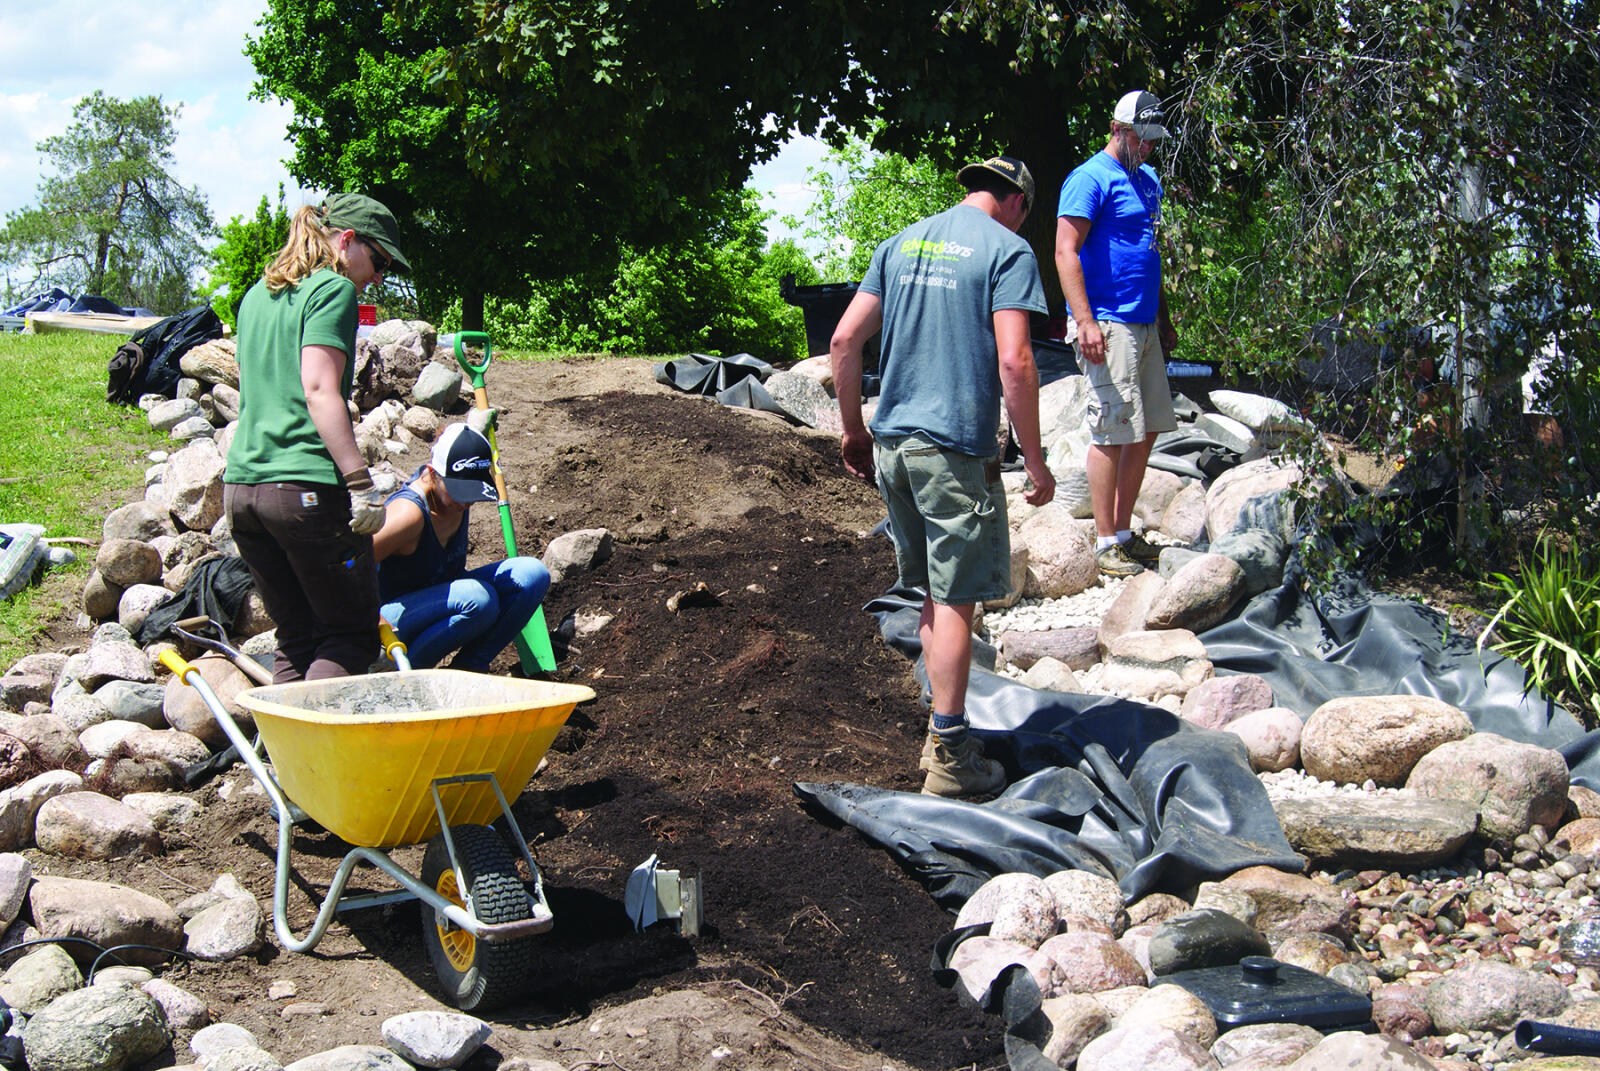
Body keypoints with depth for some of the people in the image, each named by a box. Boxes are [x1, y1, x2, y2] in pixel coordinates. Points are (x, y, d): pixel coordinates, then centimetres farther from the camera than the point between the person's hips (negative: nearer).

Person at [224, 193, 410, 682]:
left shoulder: (257, 294, 20)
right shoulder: (333, 288, -5)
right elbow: (319, 390, -16)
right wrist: (361, 482, -19)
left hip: (240, 484, 8)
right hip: (308, 488, -8)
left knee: (294, 638, 14)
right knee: (351, 634, 1)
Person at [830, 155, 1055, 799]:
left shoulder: (901, 243, 13)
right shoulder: (1007, 250, -5)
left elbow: (843, 341, 9)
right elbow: (1013, 362, -15)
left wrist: (853, 430, 17)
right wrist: (1034, 459, -9)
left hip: (891, 443, 6)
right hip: (956, 449, -6)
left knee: (933, 593, 19)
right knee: (955, 600, 1)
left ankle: (941, 729, 28)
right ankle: (950, 758, 5)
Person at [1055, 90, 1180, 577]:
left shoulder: (1148, 180, 19)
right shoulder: (1091, 179, -8)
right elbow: (1065, 252, -15)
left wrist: (1164, 318, 25)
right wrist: (1085, 322, -23)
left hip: (1144, 326, 9)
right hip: (1107, 326, -9)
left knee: (1147, 430, 10)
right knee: (1112, 434, -8)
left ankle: (1124, 532, 19)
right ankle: (1106, 543, -1)